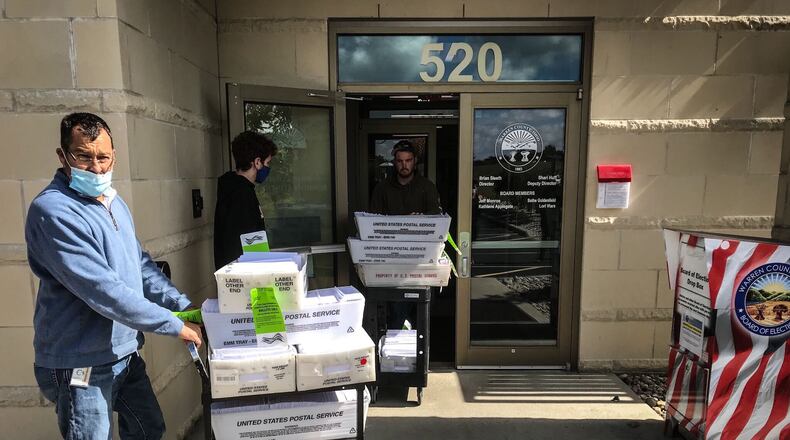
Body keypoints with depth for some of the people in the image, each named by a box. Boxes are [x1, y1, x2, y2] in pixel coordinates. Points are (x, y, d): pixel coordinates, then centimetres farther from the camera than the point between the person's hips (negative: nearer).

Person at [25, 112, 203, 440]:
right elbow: (104, 291, -28)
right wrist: (176, 326, -24)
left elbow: (141, 264, 9)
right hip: (82, 366, -8)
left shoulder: (114, 202, 6)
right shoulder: (52, 211, -23)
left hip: (125, 352, 8)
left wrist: (185, 306, -1)